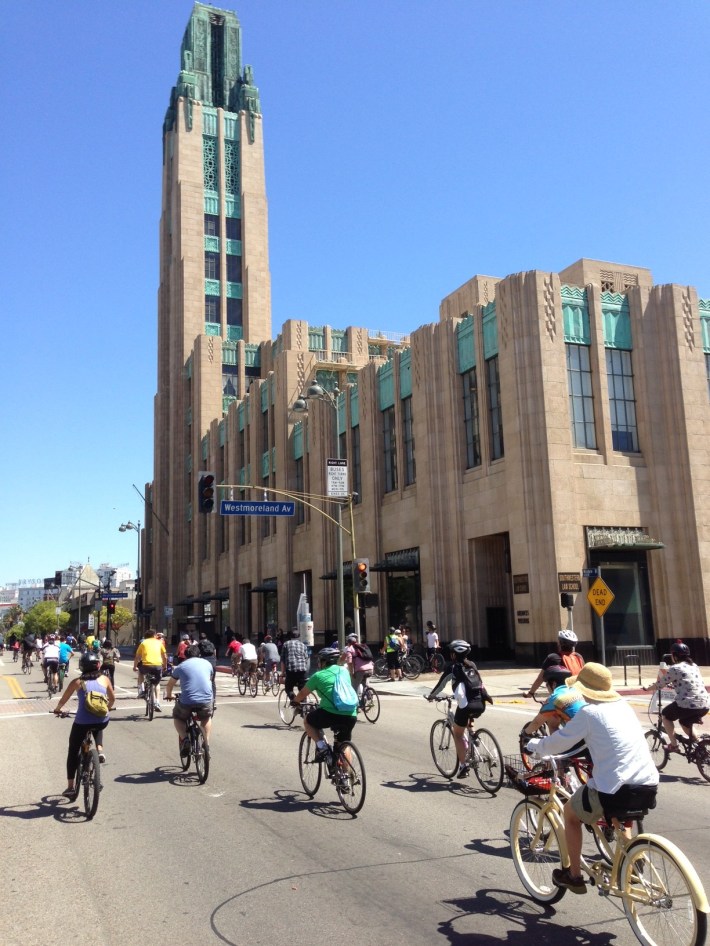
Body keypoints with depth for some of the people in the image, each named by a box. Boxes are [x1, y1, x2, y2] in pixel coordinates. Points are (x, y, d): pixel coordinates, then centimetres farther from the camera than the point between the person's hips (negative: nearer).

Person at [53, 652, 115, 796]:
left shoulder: (77, 682, 3)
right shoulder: (104, 679, 7)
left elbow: (63, 700, 12)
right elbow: (112, 699, 18)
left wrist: (57, 709, 33)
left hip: (82, 722, -2)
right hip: (102, 721, 2)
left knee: (72, 752, 20)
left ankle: (70, 787, 21)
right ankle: (100, 750, 15)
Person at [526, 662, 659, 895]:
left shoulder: (588, 712, -7)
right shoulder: (624, 706, 13)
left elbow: (556, 743, -1)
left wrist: (533, 745, 18)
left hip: (614, 791, -6)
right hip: (649, 788, 6)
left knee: (571, 813, 21)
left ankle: (574, 876, 26)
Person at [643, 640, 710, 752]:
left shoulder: (675, 668, -5)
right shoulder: (694, 665, 17)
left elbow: (659, 684, 1)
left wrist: (647, 688, 19)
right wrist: (673, 684, 46)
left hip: (688, 705, -7)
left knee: (665, 714, 19)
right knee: (685, 722, 32)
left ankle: (673, 745, 15)